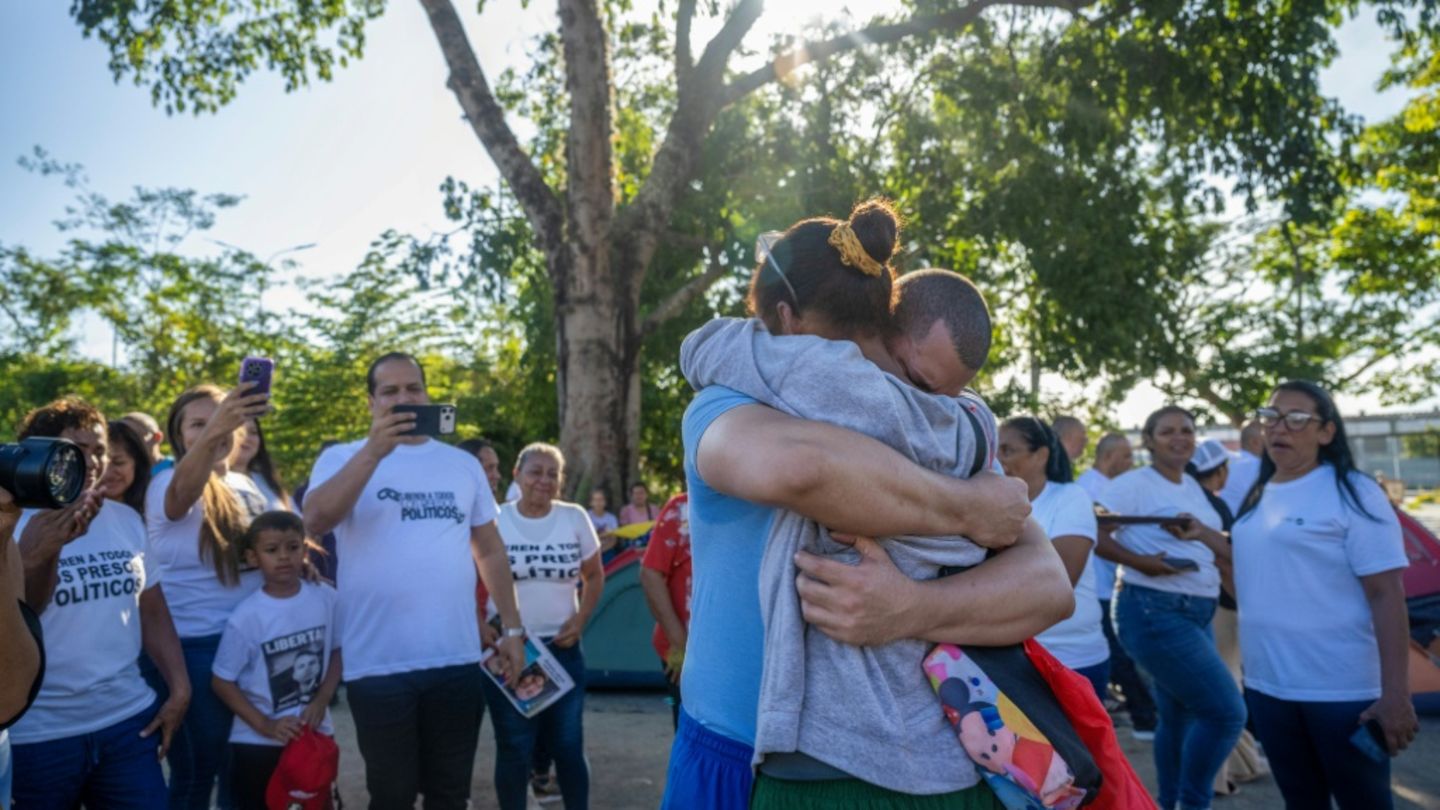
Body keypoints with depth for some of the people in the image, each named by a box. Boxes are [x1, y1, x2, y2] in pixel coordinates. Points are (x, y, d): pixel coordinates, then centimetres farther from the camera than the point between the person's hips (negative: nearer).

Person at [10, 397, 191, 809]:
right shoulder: (17, 525, -6)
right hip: (38, 733, -3)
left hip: (130, 718, 4)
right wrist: (43, 550, -36)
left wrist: (179, 687, 5)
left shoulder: (127, 520, 6)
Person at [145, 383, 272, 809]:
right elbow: (183, 491, -38)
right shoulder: (168, 484, -12)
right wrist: (211, 432, -55)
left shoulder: (245, 485, 8)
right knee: (198, 770, 7)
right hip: (193, 649, -6)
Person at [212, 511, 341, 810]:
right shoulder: (246, 617, -16)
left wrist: (321, 700, -9)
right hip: (257, 742, -3)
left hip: (314, 733, 3)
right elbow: (222, 681, -9)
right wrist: (264, 725, -15)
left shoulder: (326, 599, -7)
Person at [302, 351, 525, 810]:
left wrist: (512, 627, 12)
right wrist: (376, 450, -27)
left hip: (458, 659, 3)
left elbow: (490, 549, 15)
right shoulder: (343, 459, 0)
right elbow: (315, 523, -20)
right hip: (378, 664, -2)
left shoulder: (463, 464, 9)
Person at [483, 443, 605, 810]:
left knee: (568, 746, 7)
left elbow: (594, 577, 10)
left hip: (563, 649, 2)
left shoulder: (575, 518, 0)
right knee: (514, 749, 6)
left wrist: (580, 620, -4)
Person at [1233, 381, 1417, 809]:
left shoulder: (1351, 492, -10)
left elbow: (1387, 595, -15)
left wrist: (1395, 694, -20)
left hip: (1341, 690, -6)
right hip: (1266, 685, 6)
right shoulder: (1258, 496, 9)